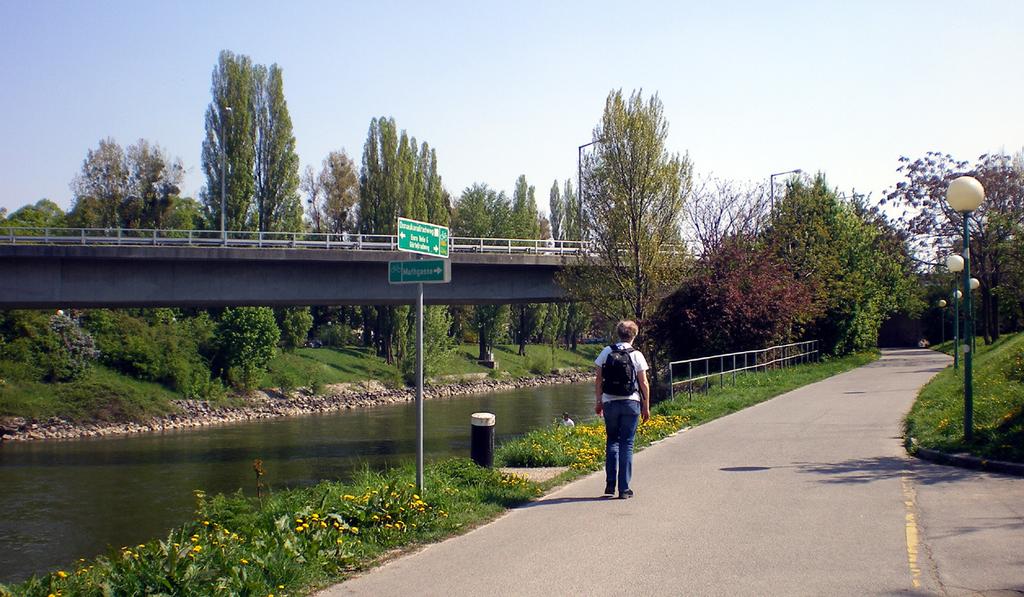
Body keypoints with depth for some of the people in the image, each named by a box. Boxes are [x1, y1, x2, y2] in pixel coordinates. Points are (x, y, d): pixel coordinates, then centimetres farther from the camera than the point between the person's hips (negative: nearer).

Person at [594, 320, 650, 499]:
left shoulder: (606, 352, 1)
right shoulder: (636, 355, -4)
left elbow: (599, 380, 3)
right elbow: (644, 384, -3)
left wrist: (598, 402, 13)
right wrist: (646, 407, 5)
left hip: (610, 403, 2)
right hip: (631, 403, -2)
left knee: (612, 441, 15)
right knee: (627, 444, 3)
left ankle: (610, 484, 8)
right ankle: (624, 489, 3)